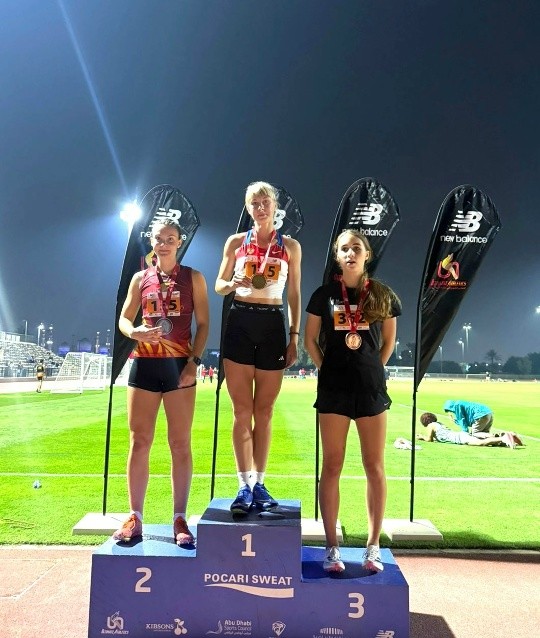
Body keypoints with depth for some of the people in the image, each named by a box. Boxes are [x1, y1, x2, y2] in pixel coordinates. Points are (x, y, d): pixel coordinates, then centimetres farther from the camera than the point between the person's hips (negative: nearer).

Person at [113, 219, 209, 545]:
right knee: (139, 441, 4)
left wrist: (194, 361, -10)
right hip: (145, 364, 2)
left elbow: (203, 324, 2)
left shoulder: (193, 278, 6)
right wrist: (135, 332, -12)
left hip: (180, 364, -2)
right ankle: (135, 518, 13)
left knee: (181, 443, 0)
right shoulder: (140, 279, 11)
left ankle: (180, 520, 8)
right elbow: (124, 319, 12)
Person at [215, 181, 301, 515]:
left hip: (273, 326, 0)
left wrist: (294, 337, 1)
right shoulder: (236, 242, 7)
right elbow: (219, 285, 12)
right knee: (242, 410, -1)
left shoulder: (290, 246, 7)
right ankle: (245, 486, 5)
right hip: (240, 323, 0)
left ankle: (259, 483, 17)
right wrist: (232, 284, -12)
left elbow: (294, 295, 7)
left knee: (264, 411, 6)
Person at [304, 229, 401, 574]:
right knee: (332, 467, 4)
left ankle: (374, 546, 18)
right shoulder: (324, 294, 2)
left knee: (375, 467, 6)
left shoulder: (383, 295, 4)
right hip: (334, 386, -1)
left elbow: (389, 341, 13)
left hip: (372, 386, 1)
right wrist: (328, 369, 2)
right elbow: (311, 340, 7)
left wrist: (372, 370, 6)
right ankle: (332, 547, 14)